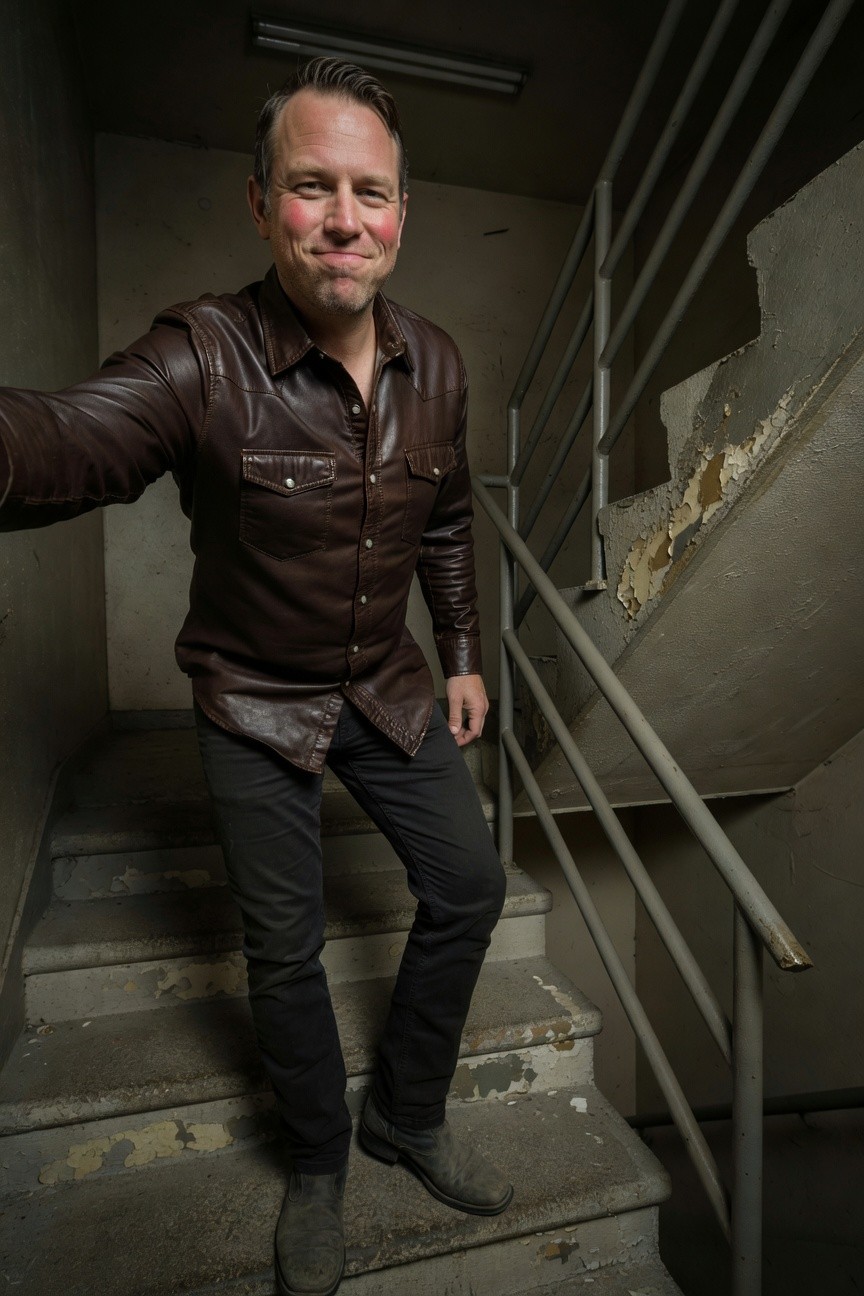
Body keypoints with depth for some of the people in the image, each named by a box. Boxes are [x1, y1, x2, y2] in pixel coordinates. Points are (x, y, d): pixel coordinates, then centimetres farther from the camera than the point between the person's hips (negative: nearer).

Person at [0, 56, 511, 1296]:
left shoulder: (435, 365, -4)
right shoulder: (204, 358, -20)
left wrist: (464, 657, 9)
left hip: (390, 688, 5)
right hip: (256, 708, -4)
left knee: (468, 886, 8)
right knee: (285, 950, 9)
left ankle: (407, 1115, 35)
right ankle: (319, 1164, 39)